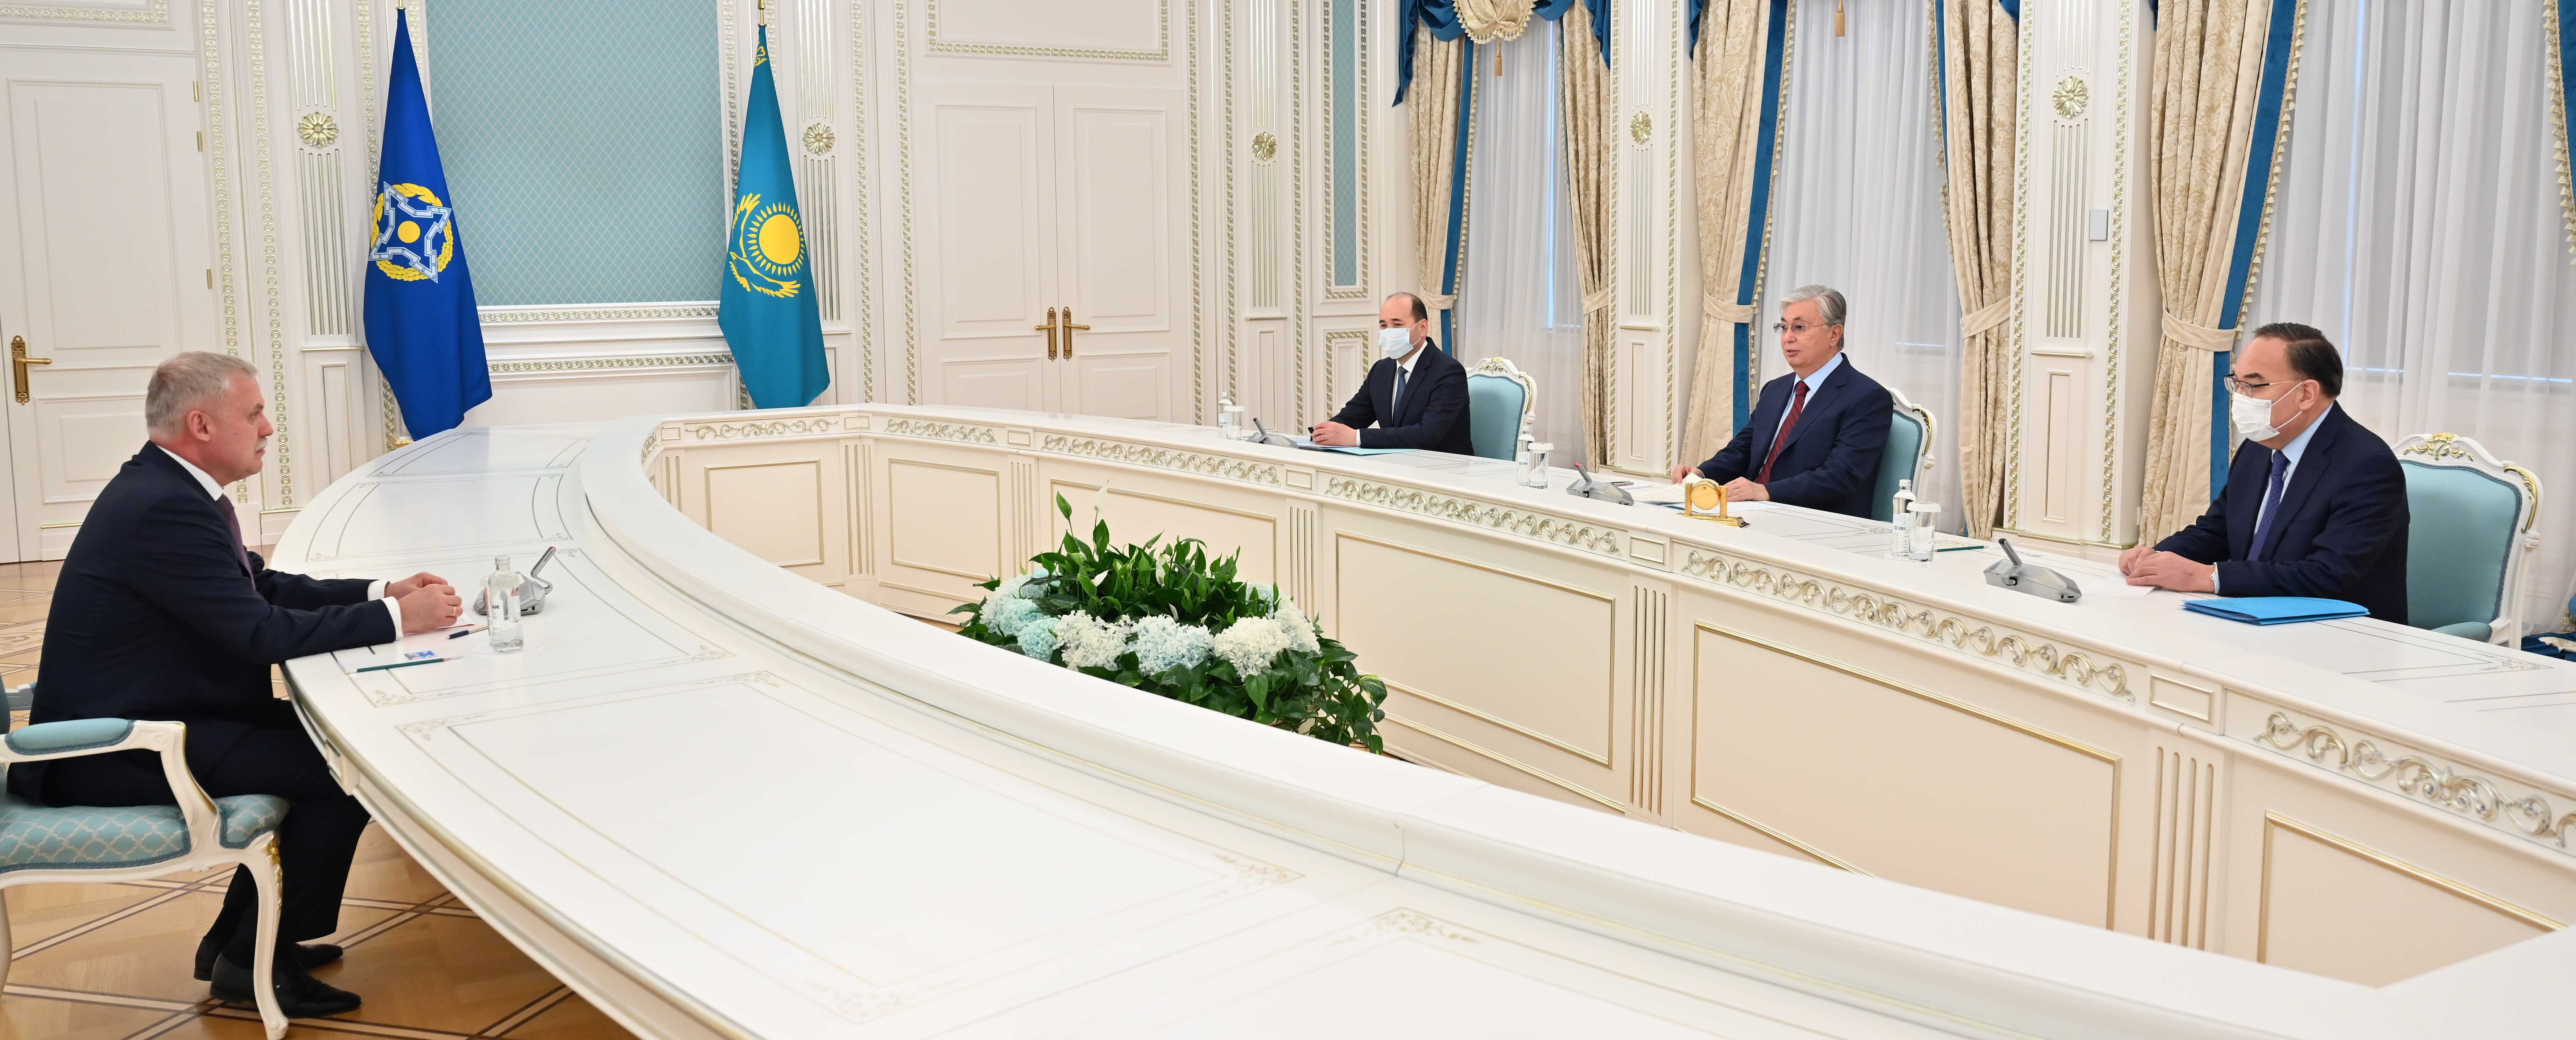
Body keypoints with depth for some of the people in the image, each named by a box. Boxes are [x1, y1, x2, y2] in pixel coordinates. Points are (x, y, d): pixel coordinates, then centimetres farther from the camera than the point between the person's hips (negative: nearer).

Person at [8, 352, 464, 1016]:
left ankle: (239, 936, 21)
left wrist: (379, 593, 3)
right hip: (114, 757, -11)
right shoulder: (165, 509, -24)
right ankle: (255, 961, 1)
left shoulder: (170, 489, 9)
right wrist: (395, 620, -19)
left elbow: (263, 588, 15)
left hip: (137, 720, 11)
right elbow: (261, 632, -26)